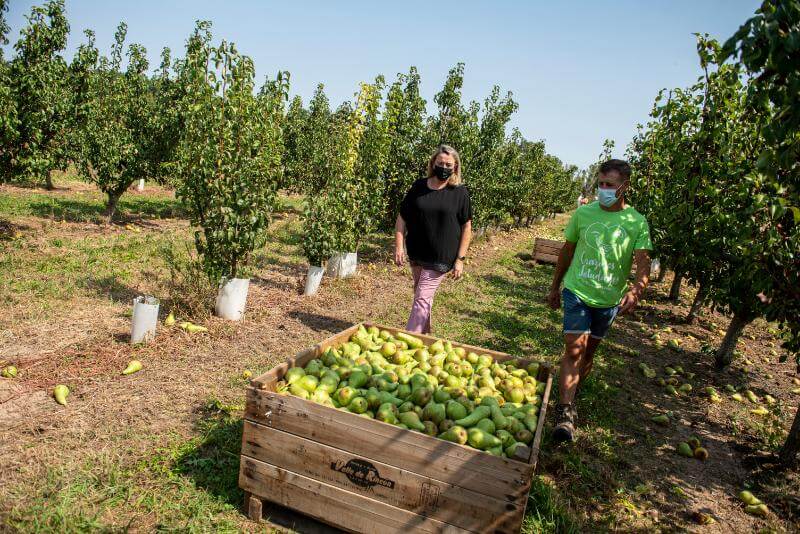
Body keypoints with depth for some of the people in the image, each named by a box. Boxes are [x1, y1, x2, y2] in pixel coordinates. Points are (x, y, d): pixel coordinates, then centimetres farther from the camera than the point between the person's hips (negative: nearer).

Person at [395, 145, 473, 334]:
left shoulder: (460, 193, -6)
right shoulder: (418, 186, 1)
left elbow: (466, 227, -3)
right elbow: (402, 218, 4)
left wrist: (460, 259, -8)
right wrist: (399, 246, -5)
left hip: (441, 257, -4)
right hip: (416, 254, 4)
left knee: (422, 299, -6)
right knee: (423, 296, 19)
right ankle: (424, 334, 38)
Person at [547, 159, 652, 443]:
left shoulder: (637, 223, -4)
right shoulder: (583, 213, -2)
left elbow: (643, 263, -12)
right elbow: (567, 251, 9)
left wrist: (636, 289, -34)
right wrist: (555, 287, 15)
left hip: (609, 299, 1)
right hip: (577, 292, -1)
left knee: (588, 352, 13)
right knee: (574, 349, -14)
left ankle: (570, 399, 34)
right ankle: (565, 413, -11)